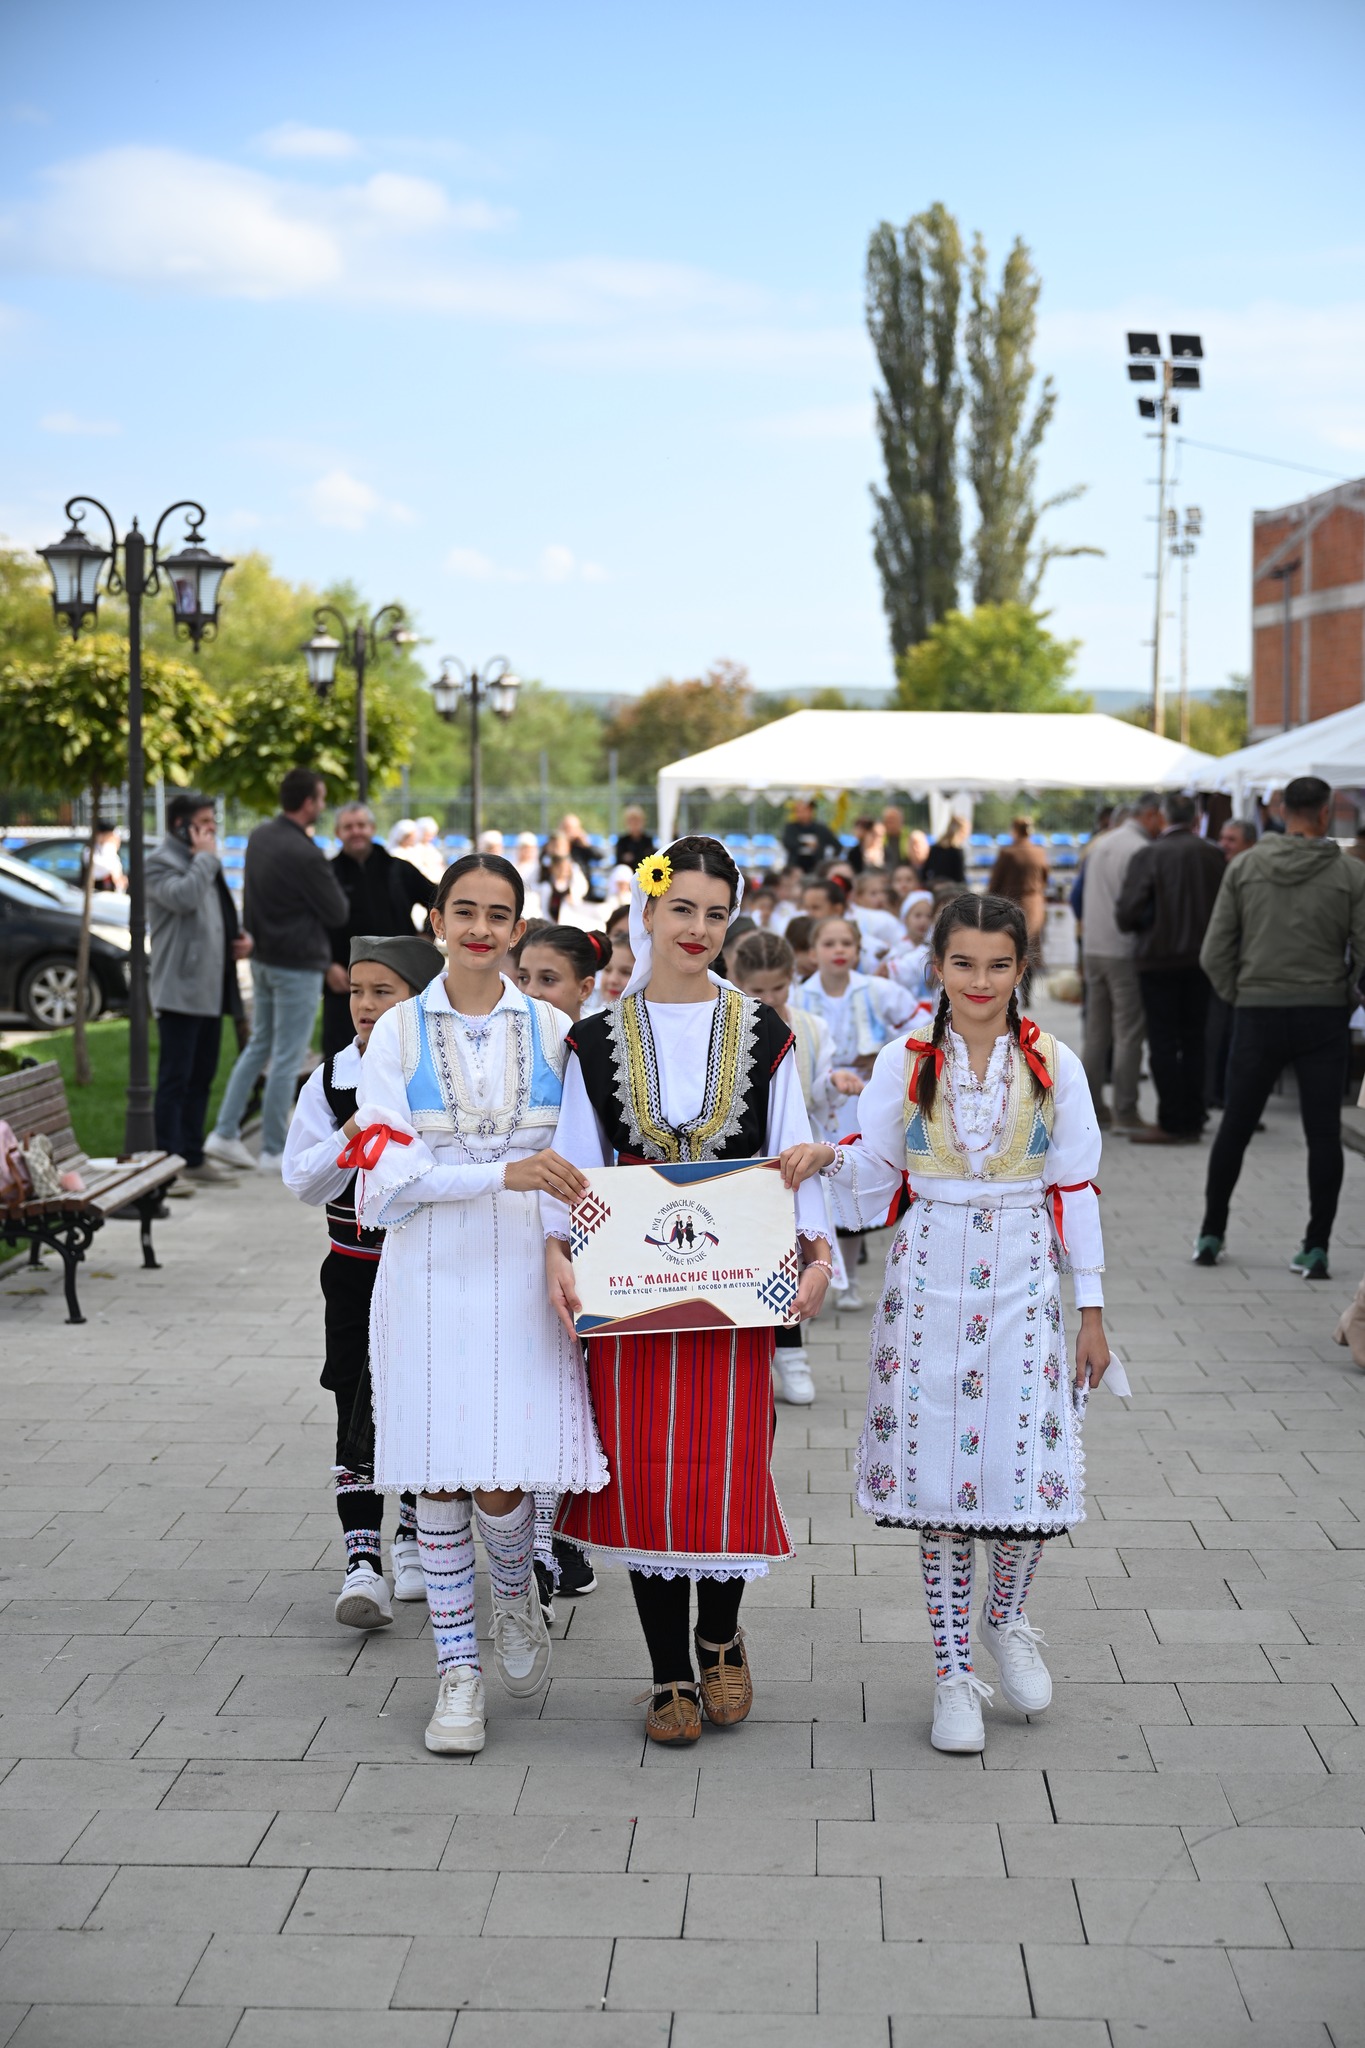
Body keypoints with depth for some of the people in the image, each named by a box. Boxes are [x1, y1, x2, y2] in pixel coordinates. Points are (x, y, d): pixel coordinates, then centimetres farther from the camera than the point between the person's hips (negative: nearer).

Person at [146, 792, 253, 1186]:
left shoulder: (204, 863, 21)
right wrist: (205, 857, -14)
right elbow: (183, 896, -27)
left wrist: (240, 935, 10)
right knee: (175, 1079, -7)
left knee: (201, 1077, 13)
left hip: (211, 988, 9)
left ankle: (193, 1156, 20)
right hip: (180, 989, -9)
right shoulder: (161, 861, -8)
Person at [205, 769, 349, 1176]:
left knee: (258, 1046, 19)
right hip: (298, 966, -8)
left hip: (263, 958, 8)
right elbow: (339, 913, -13)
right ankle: (273, 1151, 8)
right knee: (286, 1058, 1)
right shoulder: (305, 855, -23)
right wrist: (331, 882, 3)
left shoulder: (260, 837, 3)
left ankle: (225, 1132, 17)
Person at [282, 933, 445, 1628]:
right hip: (357, 1274, 1)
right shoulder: (331, 1080, -2)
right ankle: (361, 1559, 1)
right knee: (359, 1416, -2)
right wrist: (353, 1134, -18)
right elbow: (302, 1182, -4)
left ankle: (413, 1536, 31)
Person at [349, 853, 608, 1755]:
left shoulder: (550, 1030, 7)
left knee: (505, 1478, -8)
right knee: (441, 1476, 1)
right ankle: (459, 1669, 16)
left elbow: (578, 1164, 10)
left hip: (523, 1272, 0)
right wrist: (502, 1173, -20)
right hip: (431, 1272, 0)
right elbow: (388, 1170, -7)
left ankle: (516, 1594, 25)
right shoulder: (400, 1031, 3)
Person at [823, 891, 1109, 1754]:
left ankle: (1005, 1619, 25)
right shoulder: (904, 1063, 2)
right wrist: (826, 1154, -16)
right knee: (939, 1467, 1)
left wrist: (1092, 1309, 4)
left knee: (1029, 1462, -6)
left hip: (1024, 1278, 0)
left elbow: (1076, 1187, 5)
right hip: (930, 1277, 0)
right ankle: (954, 1674, 13)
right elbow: (872, 1174, 6)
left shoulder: (1055, 1066, 2)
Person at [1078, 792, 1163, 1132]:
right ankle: (1125, 1113, -4)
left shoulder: (1098, 846, 12)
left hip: (1093, 948, 8)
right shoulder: (1141, 850, -14)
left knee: (1096, 1031, 13)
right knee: (1128, 1033, -4)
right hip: (1125, 952, -8)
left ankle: (1092, 1105, 17)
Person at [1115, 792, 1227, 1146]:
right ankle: (1192, 1120, 14)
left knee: (1163, 1042, 0)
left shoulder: (1147, 856, -12)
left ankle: (1172, 1123, -1)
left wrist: (1134, 926, 7)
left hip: (1158, 958, -4)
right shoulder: (1212, 855, -1)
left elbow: (1127, 913, -15)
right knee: (1193, 1041, 12)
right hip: (1200, 958, 4)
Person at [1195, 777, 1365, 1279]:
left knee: (1235, 1127, 13)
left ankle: (1211, 1235, 19)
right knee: (1324, 1134, 5)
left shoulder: (1243, 868, -1)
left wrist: (1238, 996, 11)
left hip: (1258, 1015, 2)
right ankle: (1316, 1247, 2)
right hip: (1324, 1017, -1)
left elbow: (1214, 954, -2)